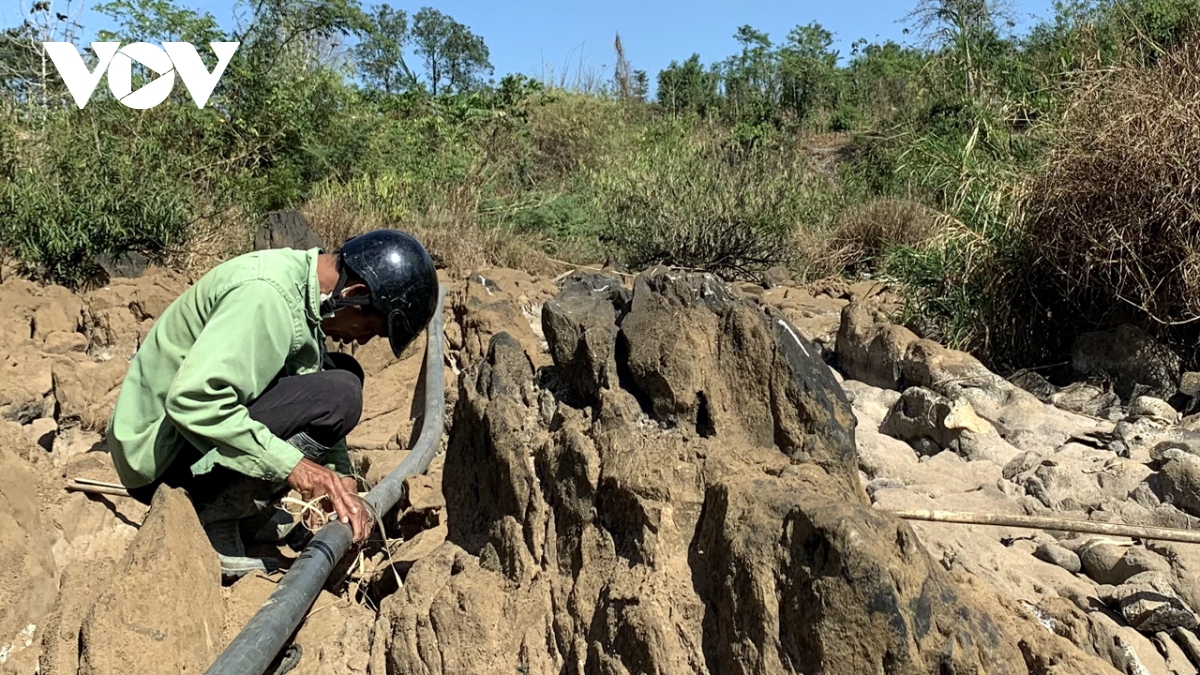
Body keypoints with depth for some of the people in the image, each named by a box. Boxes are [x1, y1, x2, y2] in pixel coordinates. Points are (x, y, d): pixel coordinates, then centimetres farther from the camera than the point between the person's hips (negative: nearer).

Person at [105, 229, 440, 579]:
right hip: (163, 454, -9)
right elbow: (192, 399, -34)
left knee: (341, 371, 8)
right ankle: (210, 519, -13)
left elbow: (318, 408, 9)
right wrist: (292, 465, -31)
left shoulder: (301, 279, 5)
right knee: (339, 393, -24)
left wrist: (342, 484, -1)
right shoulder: (267, 294, -25)